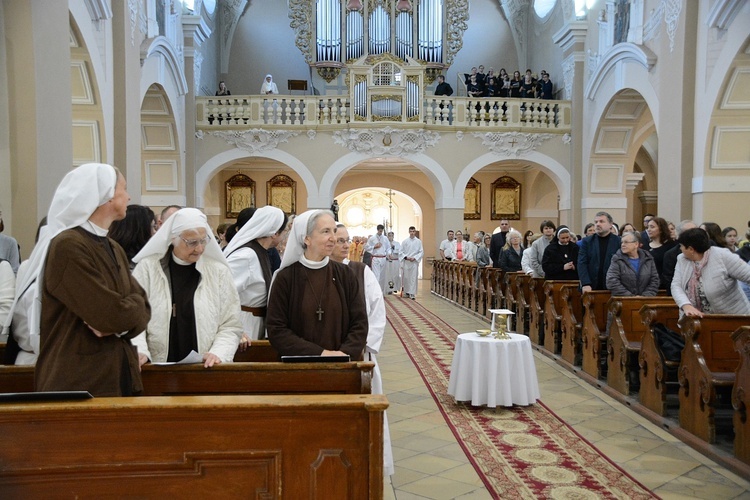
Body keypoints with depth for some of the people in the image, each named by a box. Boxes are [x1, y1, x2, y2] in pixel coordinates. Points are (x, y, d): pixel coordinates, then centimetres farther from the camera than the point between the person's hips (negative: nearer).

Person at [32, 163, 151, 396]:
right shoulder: (67, 246, -16)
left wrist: (119, 323, -15)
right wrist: (128, 309, -3)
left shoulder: (114, 249, 13)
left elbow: (142, 308, 5)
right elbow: (112, 315, -23)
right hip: (77, 385, -8)